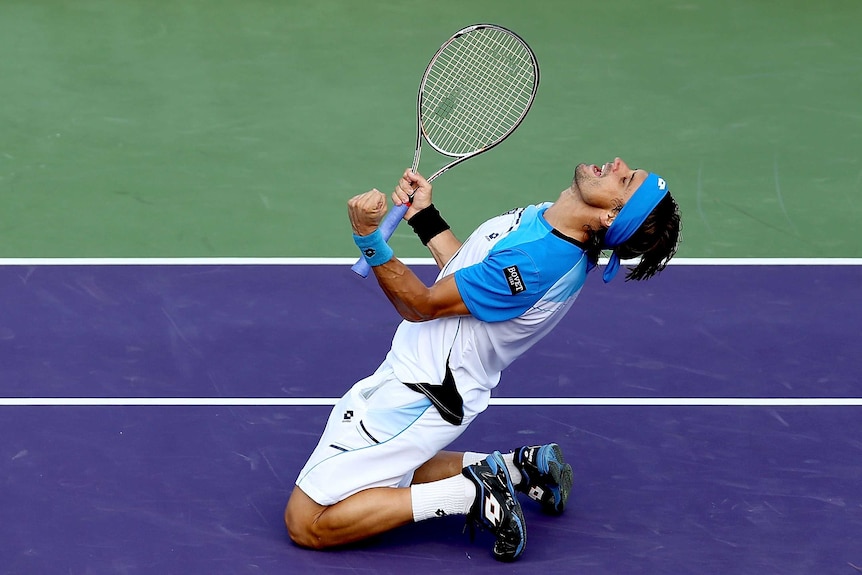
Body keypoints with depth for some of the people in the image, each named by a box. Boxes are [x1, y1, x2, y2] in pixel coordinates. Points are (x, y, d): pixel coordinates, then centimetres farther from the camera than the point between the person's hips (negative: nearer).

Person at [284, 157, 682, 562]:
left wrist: (368, 236, -27)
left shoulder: (533, 262, -31)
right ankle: (518, 468, 19)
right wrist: (423, 215, 11)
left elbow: (422, 305, -20)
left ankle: (468, 495, -4)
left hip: (416, 398, -10)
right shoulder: (544, 219, -3)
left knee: (305, 524, -6)